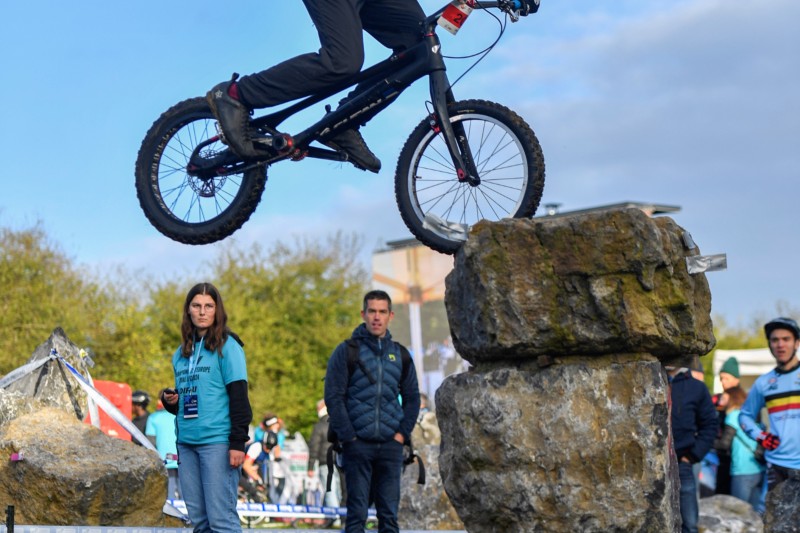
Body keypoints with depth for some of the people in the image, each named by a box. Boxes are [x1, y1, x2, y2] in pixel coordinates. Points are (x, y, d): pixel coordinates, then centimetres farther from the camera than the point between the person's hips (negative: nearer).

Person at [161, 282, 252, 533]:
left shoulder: (227, 346, -3)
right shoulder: (182, 352, 16)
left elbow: (239, 397, -8)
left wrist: (238, 443, -15)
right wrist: (169, 400, 3)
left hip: (218, 442, -6)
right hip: (187, 443, 7)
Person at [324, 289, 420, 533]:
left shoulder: (400, 355, 11)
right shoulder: (346, 351, -1)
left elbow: (412, 398, 14)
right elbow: (333, 397, -6)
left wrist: (403, 433, 1)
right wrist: (349, 437, -11)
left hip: (391, 446, 3)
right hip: (358, 445, -3)